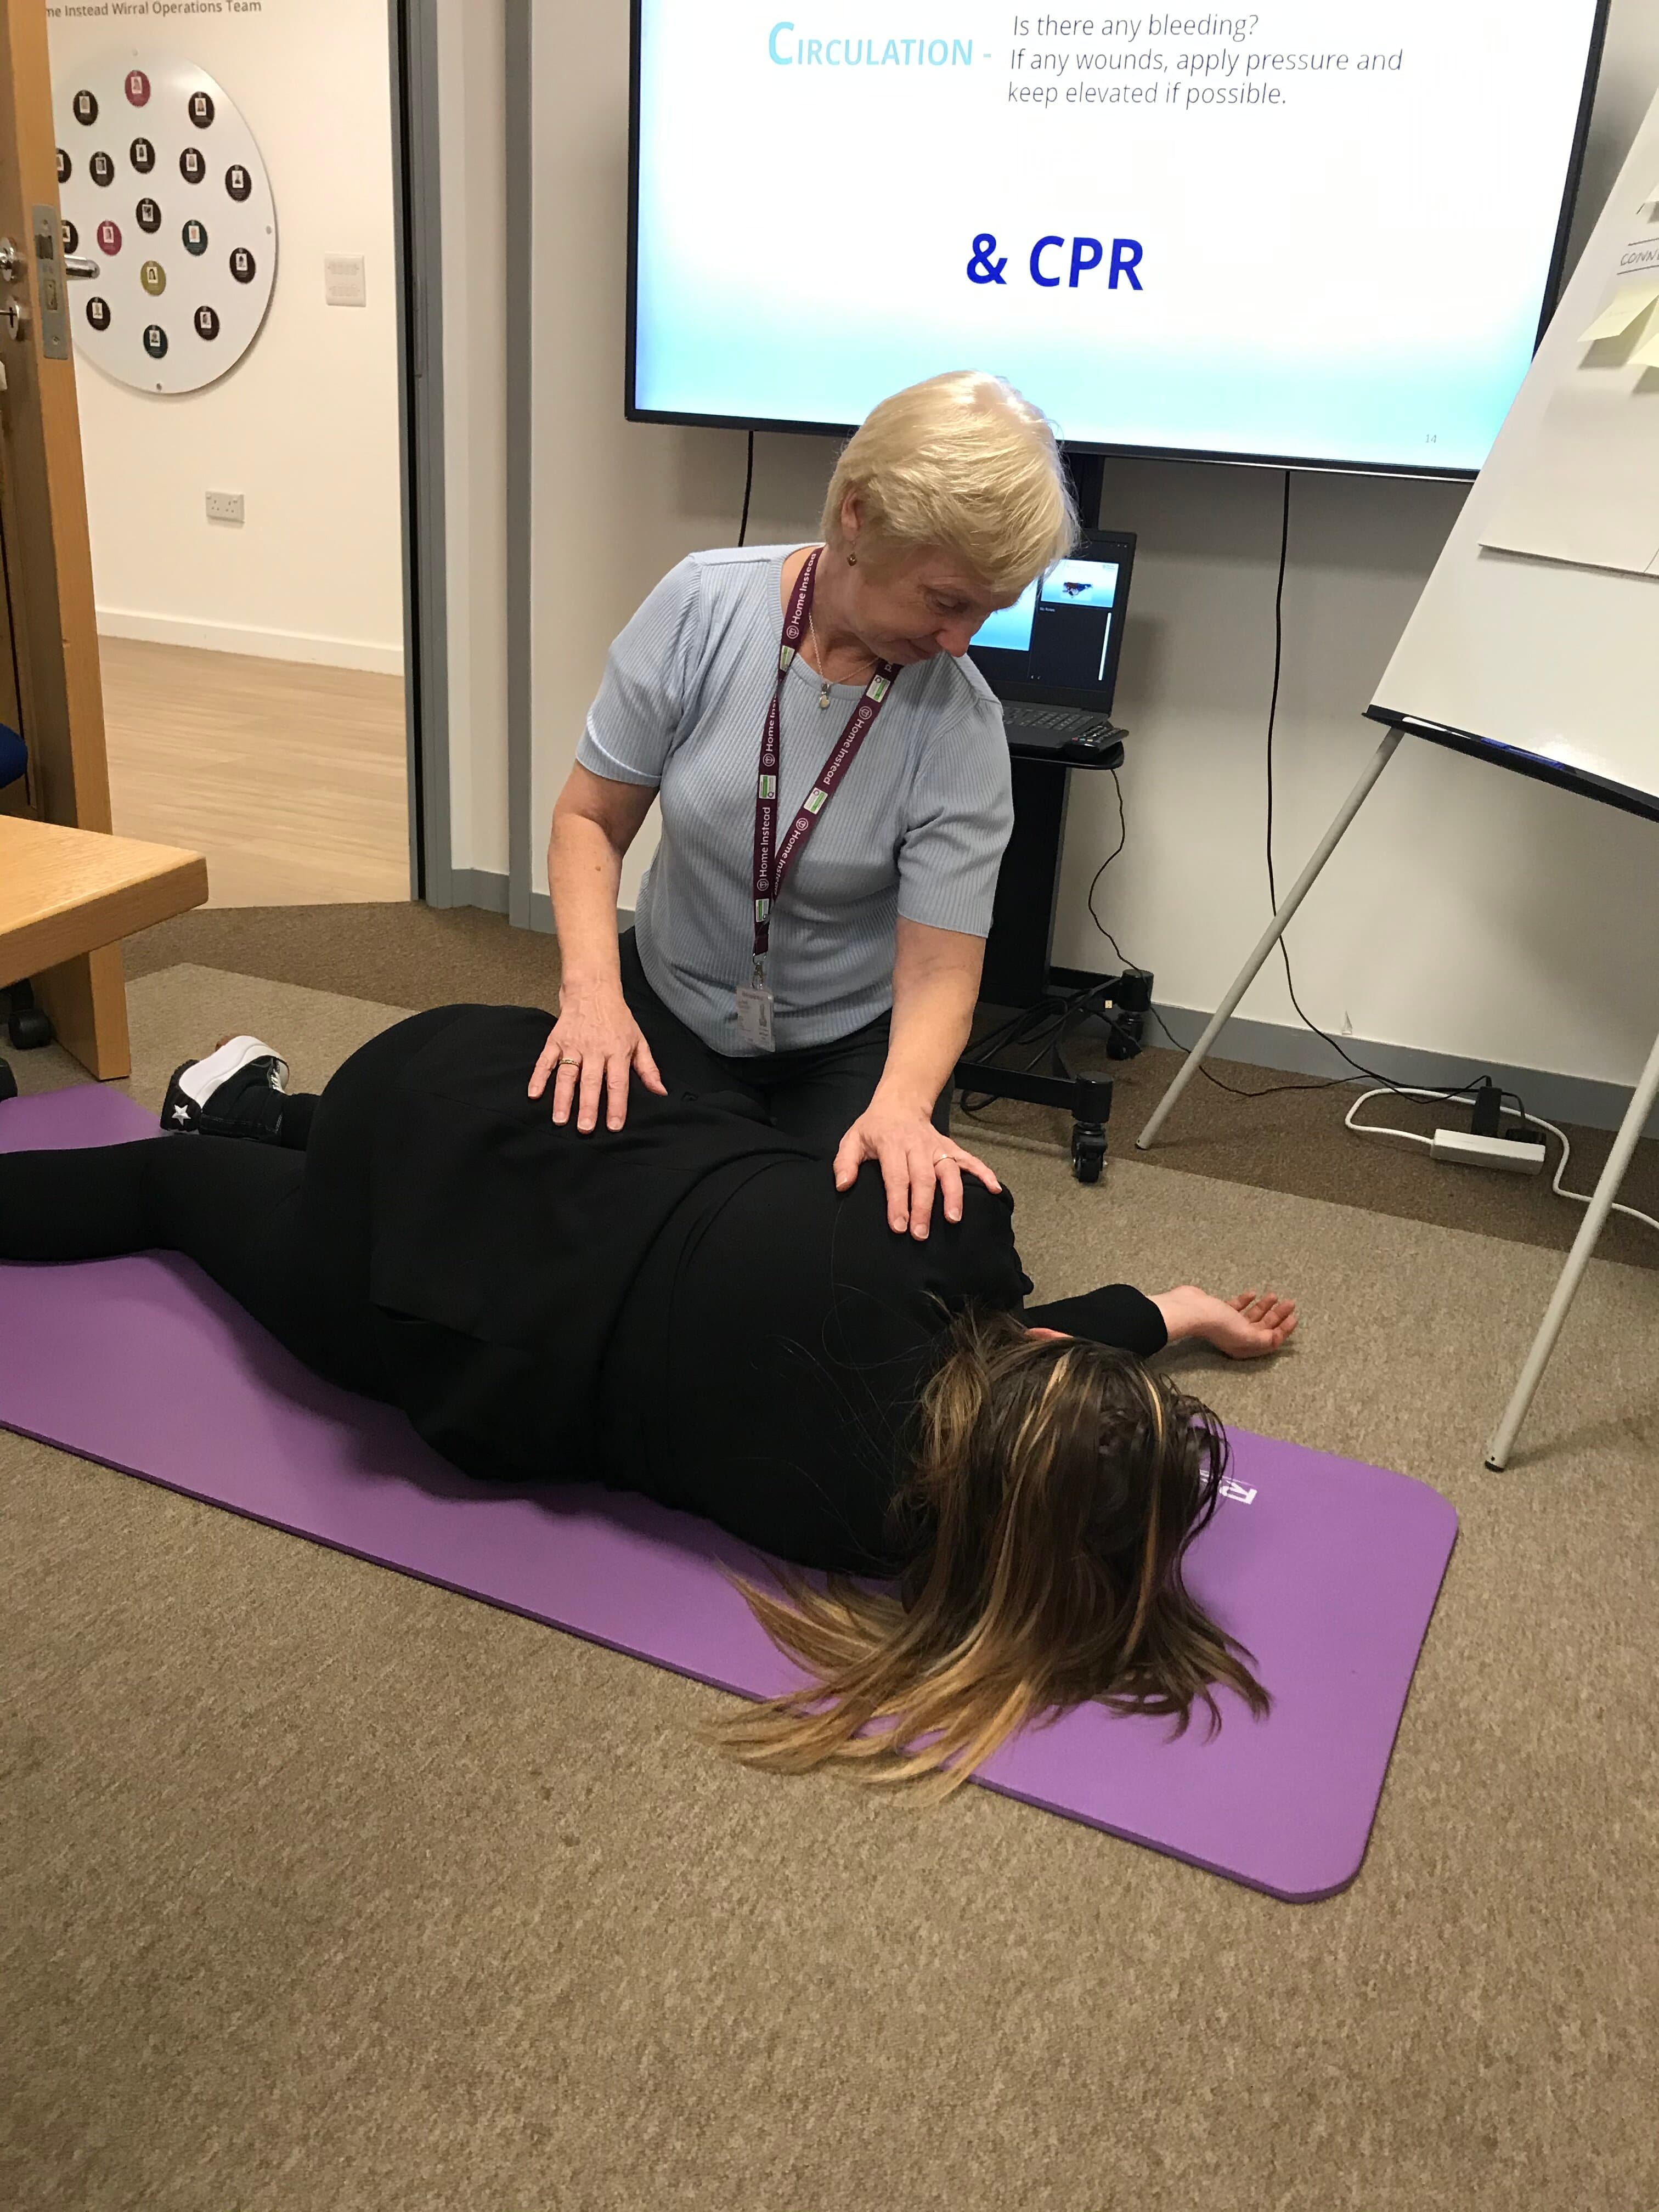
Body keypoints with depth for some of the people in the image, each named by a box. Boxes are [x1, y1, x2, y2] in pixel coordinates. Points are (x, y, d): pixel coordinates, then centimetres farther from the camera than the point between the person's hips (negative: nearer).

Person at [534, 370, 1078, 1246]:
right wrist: (592, 988, -27)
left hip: (852, 1043, -1)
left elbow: (937, 971, -23)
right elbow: (589, 819, -11)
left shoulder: (962, 728, -22)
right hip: (673, 1006, 1)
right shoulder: (703, 606, -19)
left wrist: (900, 1105, -44)